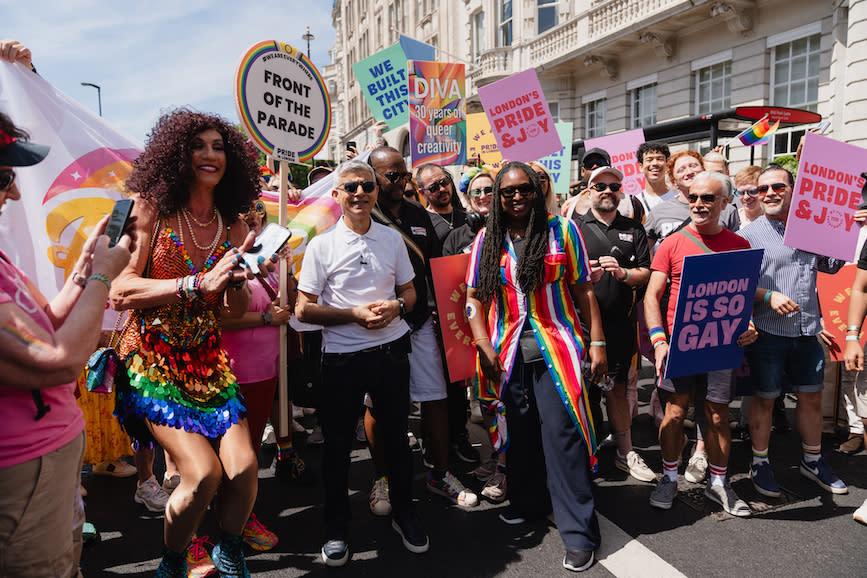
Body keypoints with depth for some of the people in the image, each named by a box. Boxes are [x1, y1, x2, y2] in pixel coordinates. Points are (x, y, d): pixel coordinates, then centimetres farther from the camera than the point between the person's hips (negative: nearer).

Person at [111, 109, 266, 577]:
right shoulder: (150, 207, -5)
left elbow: (235, 310, 9)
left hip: (208, 359, 4)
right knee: (203, 474, -14)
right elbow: (120, 291, -14)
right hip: (153, 359, -4)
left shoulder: (233, 226, 7)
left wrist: (238, 275, -11)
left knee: (243, 468, -7)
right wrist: (198, 284, -22)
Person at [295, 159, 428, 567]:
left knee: (397, 437, 13)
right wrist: (355, 314, -16)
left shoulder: (393, 239, 5)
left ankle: (404, 514, 35)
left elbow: (410, 292, 13)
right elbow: (303, 309, -4)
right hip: (342, 359, -2)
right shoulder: (321, 246, -4)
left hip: (392, 352, 2)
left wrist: (395, 307, -10)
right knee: (338, 444, 9)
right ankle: (336, 528, 28)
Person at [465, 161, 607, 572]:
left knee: (562, 433, -4)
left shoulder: (562, 230, 1)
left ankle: (579, 532, 8)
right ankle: (528, 501, 35)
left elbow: (583, 290, 2)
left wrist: (597, 341, -1)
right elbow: (475, 299, 5)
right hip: (508, 353, 3)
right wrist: (484, 347, -4)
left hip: (555, 350, -3)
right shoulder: (487, 239, 6)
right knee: (519, 430, 13)